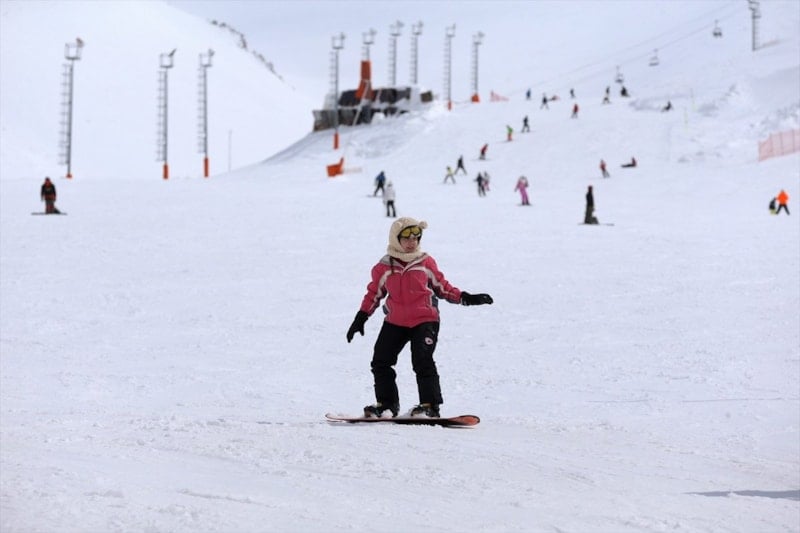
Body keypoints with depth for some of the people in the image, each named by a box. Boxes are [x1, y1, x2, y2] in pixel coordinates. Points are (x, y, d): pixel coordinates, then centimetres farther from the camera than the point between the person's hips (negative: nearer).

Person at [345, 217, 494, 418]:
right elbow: (374, 292, 13)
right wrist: (361, 317, 9)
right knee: (380, 362, 2)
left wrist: (465, 298, 2)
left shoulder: (426, 262, 1)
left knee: (423, 362, -16)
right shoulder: (384, 267, 2)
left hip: (424, 321, -3)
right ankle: (386, 404, 16)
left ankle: (430, 405, -9)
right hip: (395, 322, 3)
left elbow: (442, 286, 11)